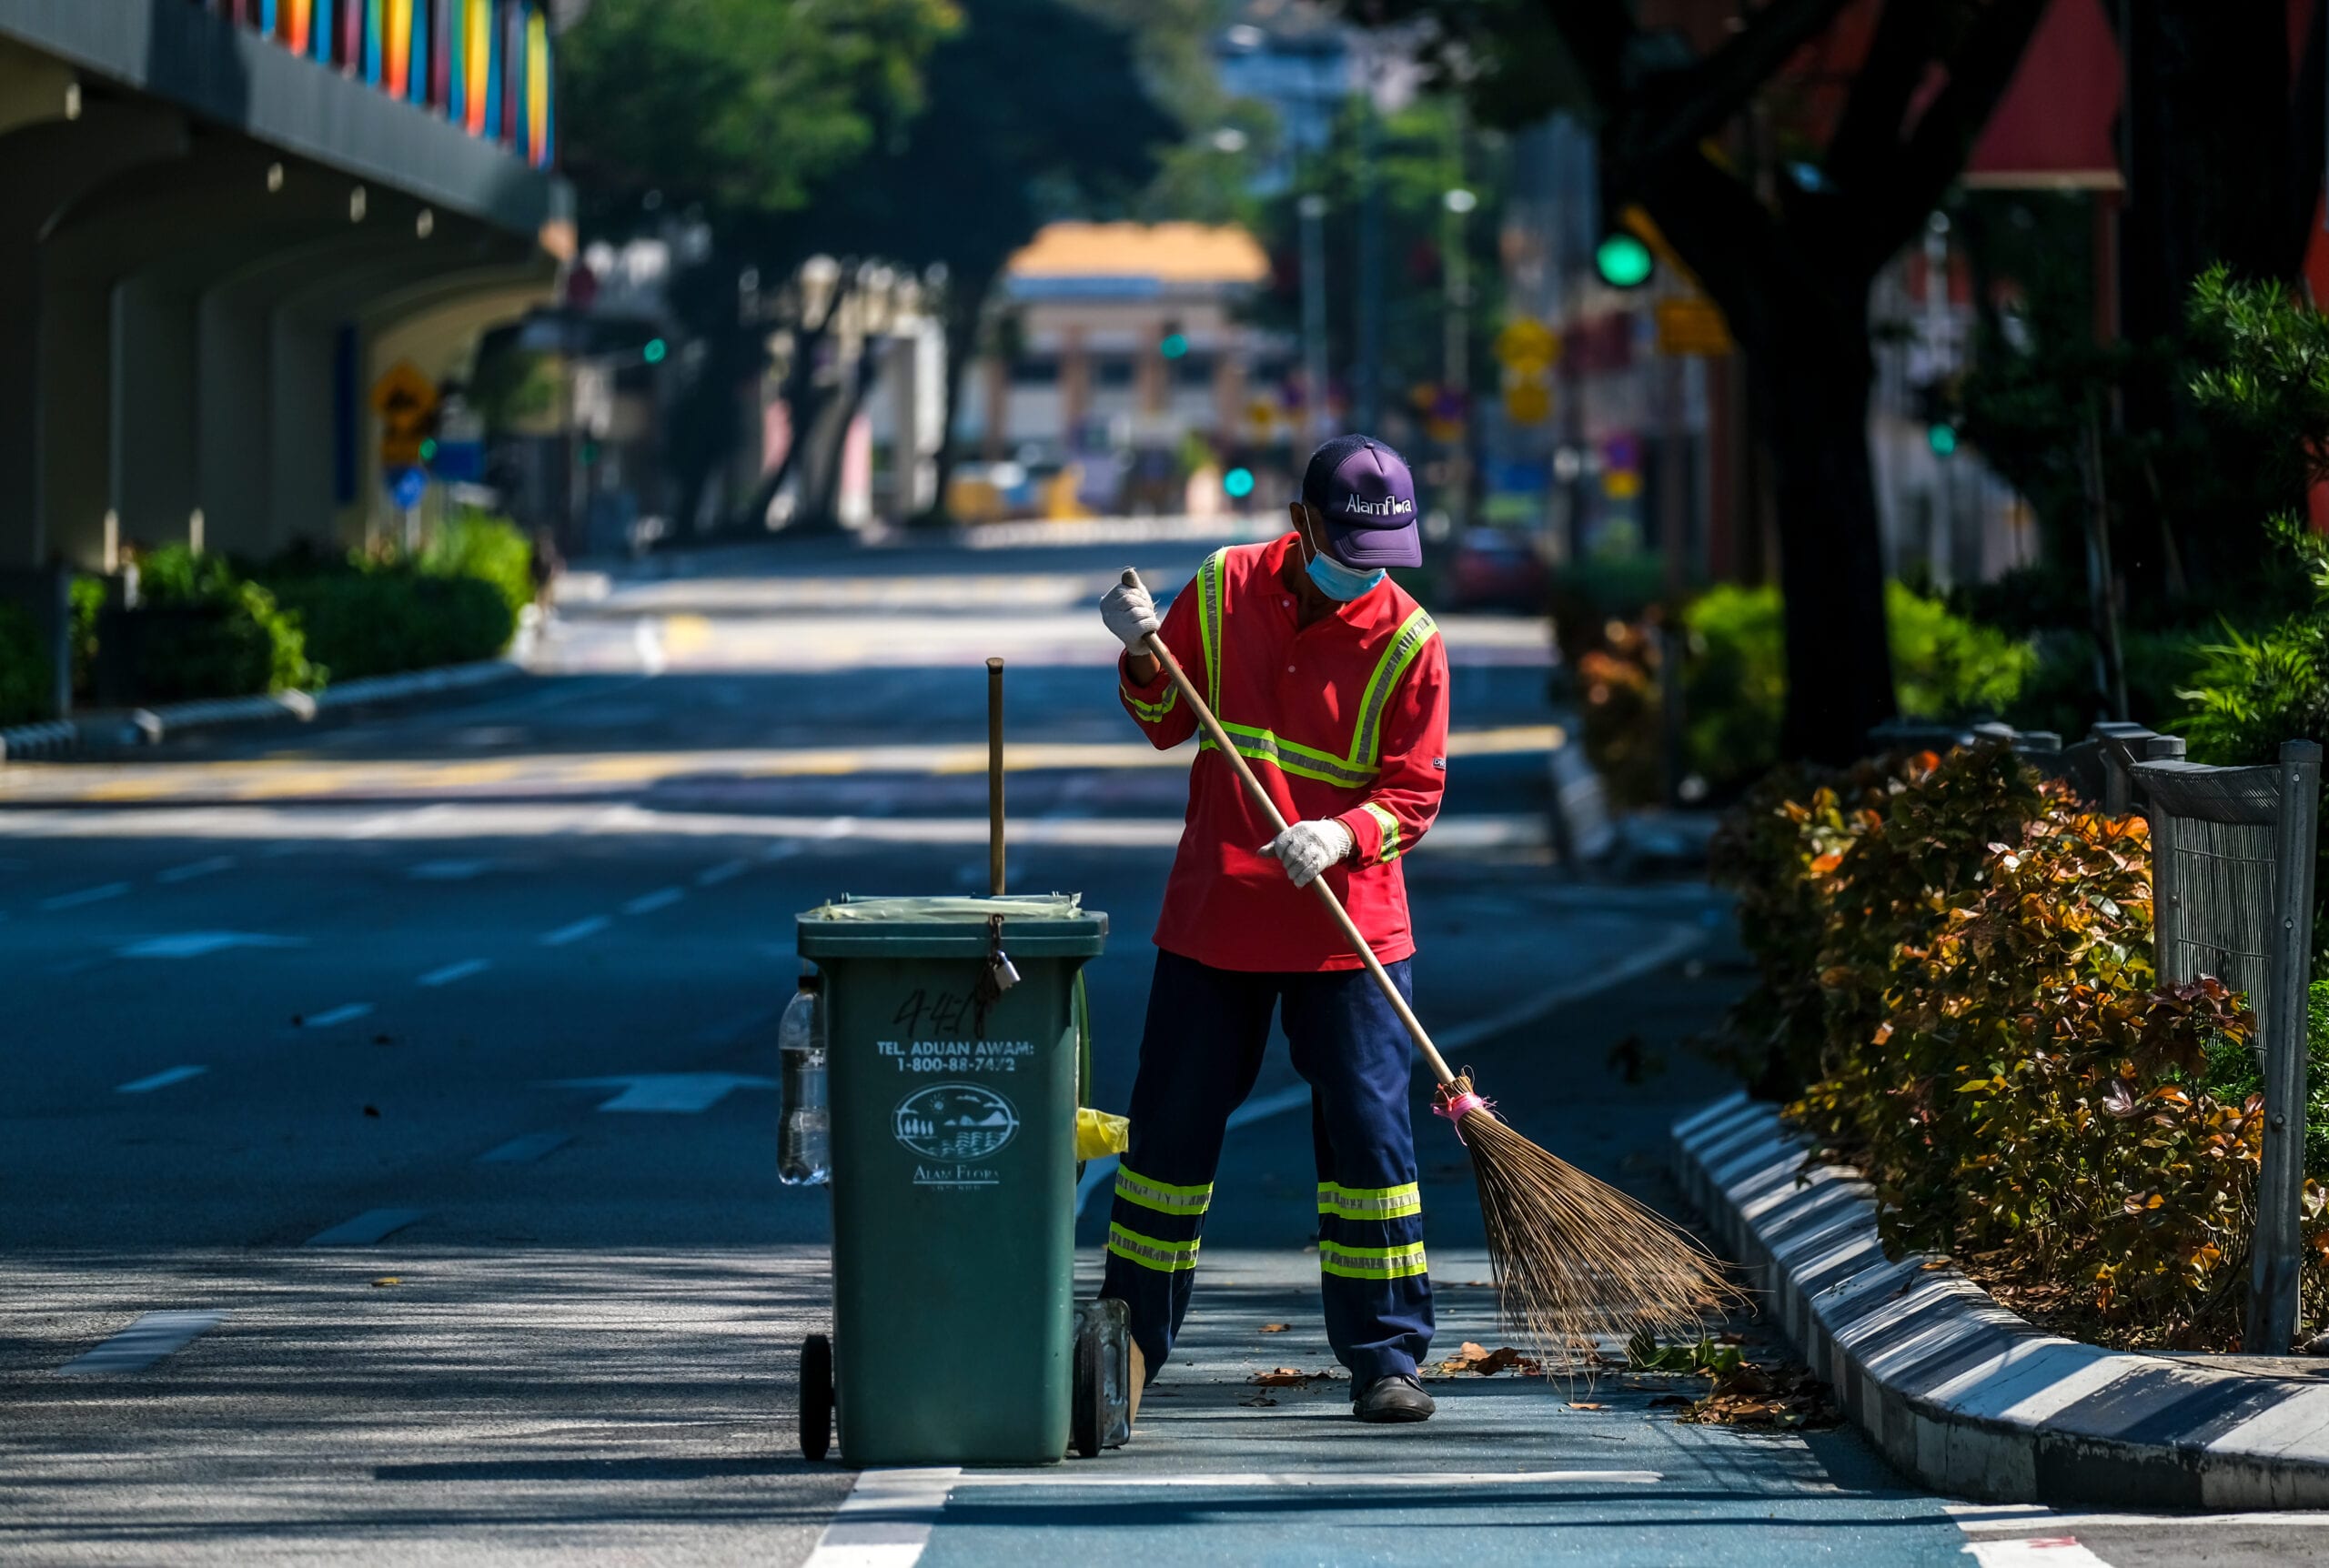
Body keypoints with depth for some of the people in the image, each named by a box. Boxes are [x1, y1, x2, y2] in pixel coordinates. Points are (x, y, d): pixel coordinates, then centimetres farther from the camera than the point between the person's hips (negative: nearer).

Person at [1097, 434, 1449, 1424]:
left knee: (1368, 1129, -6)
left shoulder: (1407, 639, -6)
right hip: (1213, 916, 2)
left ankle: (1384, 1357, 1)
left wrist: (1342, 836, -25)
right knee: (1172, 1122, 8)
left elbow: (1415, 790, -7)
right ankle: (1128, 1342, 21)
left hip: (1345, 926, -2)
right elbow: (1166, 725, 11)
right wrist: (1145, 657, -9)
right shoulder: (1222, 591, 1)